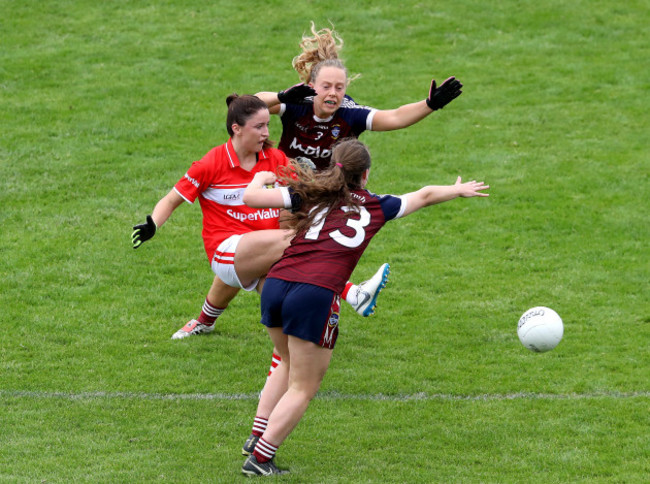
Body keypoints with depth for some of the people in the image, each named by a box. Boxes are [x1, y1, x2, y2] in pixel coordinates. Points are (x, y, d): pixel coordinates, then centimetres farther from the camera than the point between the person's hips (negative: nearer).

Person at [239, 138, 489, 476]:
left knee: (290, 363, 30)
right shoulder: (375, 207, 16)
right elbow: (424, 196, 33)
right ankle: (259, 459, 2)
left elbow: (251, 197, 6)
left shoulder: (310, 194, 16)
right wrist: (458, 191, 50)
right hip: (316, 294, -4)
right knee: (303, 388, 8)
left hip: (276, 283, 4)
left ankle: (257, 436, 23)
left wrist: (260, 179, 28)